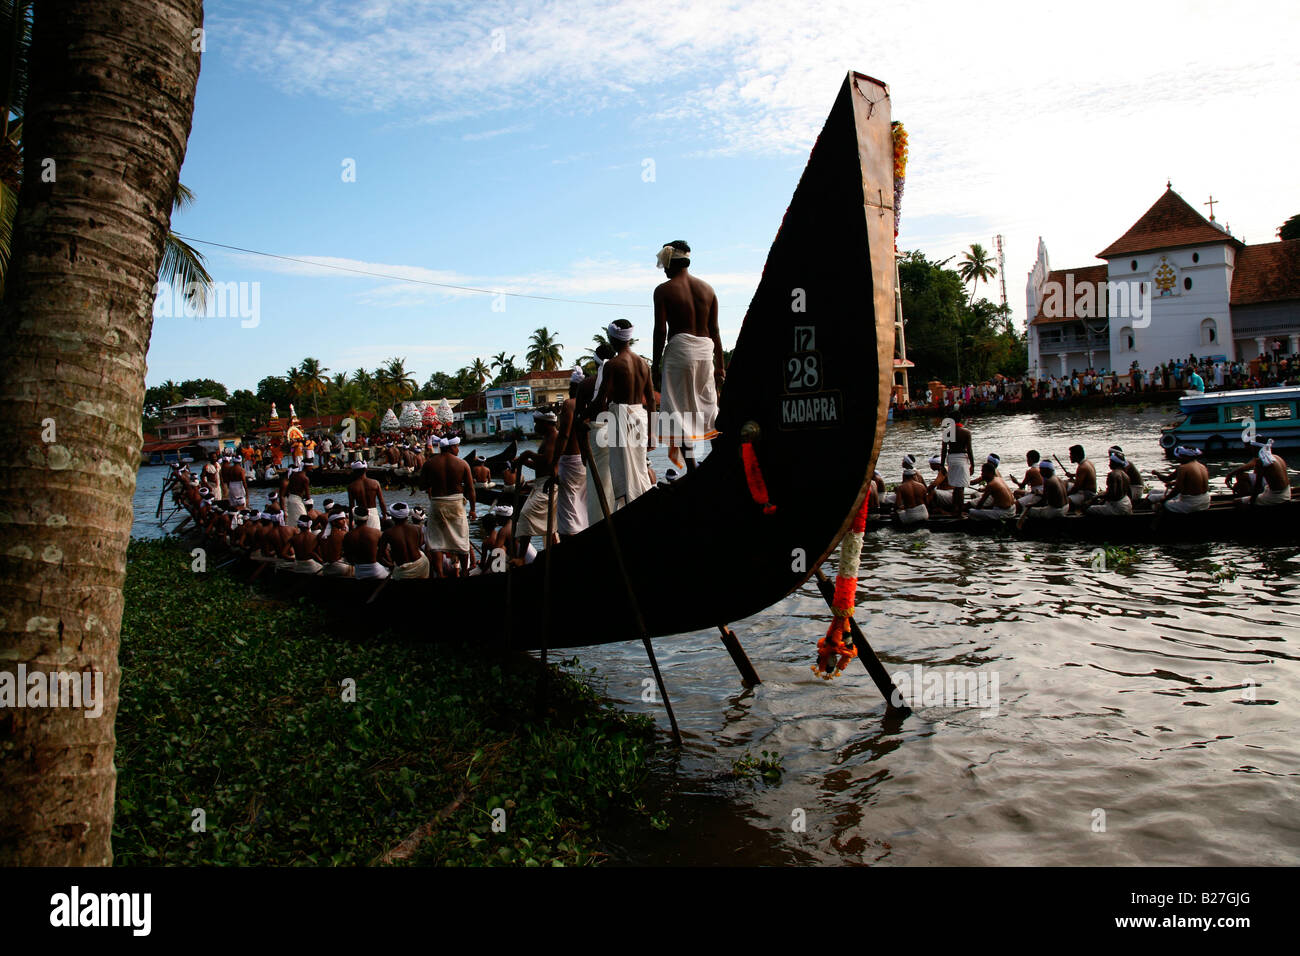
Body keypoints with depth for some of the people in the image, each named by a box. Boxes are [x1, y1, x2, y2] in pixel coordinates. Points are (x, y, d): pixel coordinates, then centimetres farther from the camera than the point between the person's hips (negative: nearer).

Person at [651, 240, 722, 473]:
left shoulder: (663, 290, -1)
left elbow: (661, 331, -7)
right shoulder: (707, 288, 12)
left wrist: (655, 364, 0)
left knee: (680, 410, 0)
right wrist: (720, 365, 15)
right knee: (708, 405, 16)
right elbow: (715, 331, 12)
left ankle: (692, 468, -3)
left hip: (679, 350, -4)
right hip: (705, 351, 5)